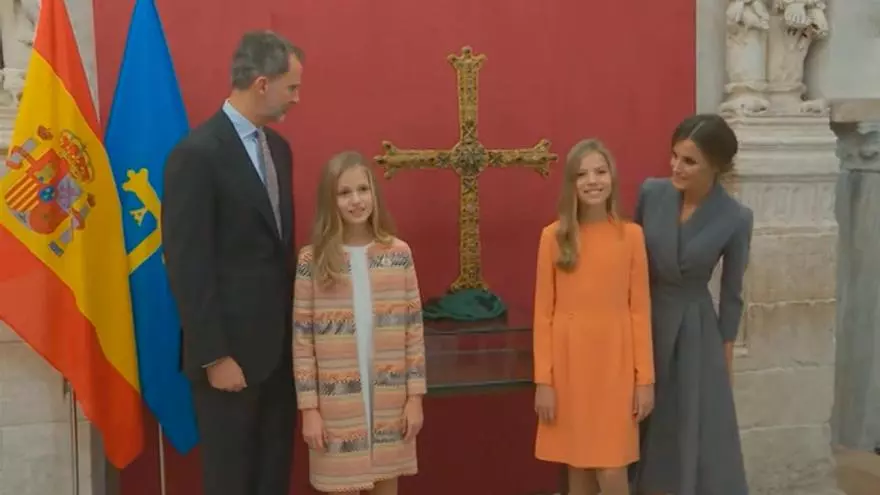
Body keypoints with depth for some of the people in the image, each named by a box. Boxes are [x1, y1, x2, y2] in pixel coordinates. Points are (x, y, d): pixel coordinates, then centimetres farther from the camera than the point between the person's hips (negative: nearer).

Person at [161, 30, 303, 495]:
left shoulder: (277, 147, 10)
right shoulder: (196, 153, -16)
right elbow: (187, 266, -17)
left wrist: (293, 325, 11)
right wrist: (215, 356, -16)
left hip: (279, 341, 7)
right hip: (231, 348, -7)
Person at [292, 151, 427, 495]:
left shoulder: (399, 253, 0)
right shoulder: (312, 260, -5)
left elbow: (414, 329, 2)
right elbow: (302, 340, -4)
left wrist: (415, 396, 0)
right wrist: (309, 408, -6)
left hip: (390, 400, 2)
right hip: (337, 403, -1)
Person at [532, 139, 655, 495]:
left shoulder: (631, 235, -1)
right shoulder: (554, 236, -2)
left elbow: (640, 310, 1)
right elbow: (543, 313, -1)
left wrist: (645, 377, -2)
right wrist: (543, 380, -5)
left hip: (615, 364, -1)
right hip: (568, 364, 1)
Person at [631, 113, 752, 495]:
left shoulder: (735, 218, -15)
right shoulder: (651, 192, -9)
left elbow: (731, 292, -3)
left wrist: (726, 350, 3)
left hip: (694, 328, -2)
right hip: (644, 320, 3)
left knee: (698, 431, 5)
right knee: (640, 426, 12)